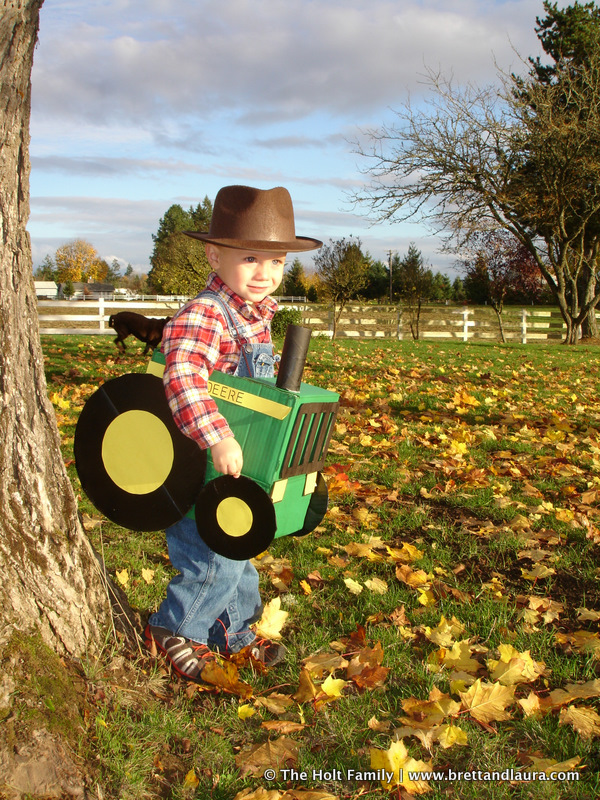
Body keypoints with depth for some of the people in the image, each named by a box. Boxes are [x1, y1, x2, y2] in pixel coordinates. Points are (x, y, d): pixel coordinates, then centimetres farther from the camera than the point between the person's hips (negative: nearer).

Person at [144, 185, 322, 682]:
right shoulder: (204, 316, -24)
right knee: (213, 558, 0)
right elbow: (183, 376, -41)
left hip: (234, 469, 9)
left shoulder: (256, 315, 6)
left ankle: (236, 634, 39)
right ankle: (174, 633, 23)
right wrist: (218, 438, -47)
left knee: (236, 552, 21)